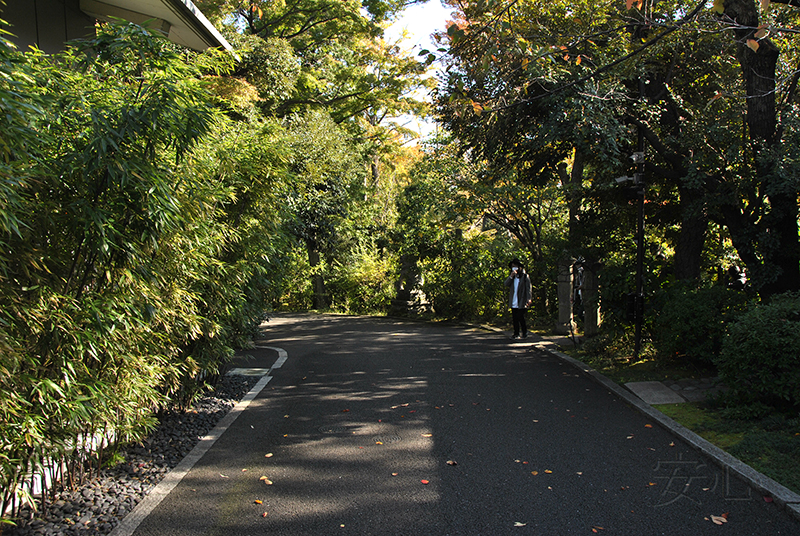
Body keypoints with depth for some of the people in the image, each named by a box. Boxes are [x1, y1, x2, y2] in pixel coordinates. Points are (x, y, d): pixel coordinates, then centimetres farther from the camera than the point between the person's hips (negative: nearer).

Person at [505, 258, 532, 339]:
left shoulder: (525, 276, -1)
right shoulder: (512, 276, 15)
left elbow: (528, 288, -5)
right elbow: (506, 284, 2)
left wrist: (529, 299, -13)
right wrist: (511, 276, -12)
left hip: (521, 302, -5)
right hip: (513, 302, 5)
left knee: (521, 318, -4)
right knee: (515, 318, 6)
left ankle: (525, 333, 8)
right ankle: (516, 334, 13)